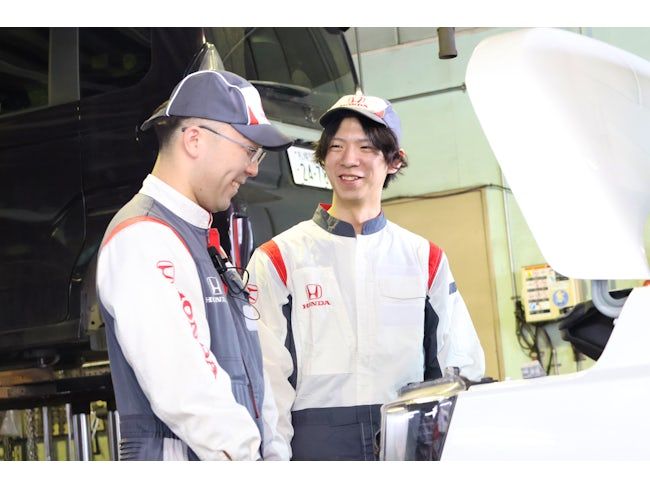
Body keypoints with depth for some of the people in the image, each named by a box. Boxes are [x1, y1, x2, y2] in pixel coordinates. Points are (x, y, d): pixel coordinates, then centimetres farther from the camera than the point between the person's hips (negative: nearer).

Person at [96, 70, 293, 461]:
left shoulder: (203, 243, 20)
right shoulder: (143, 238, -11)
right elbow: (184, 391, -21)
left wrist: (275, 456, 9)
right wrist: (247, 455, -15)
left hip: (239, 458, 9)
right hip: (180, 458, -9)